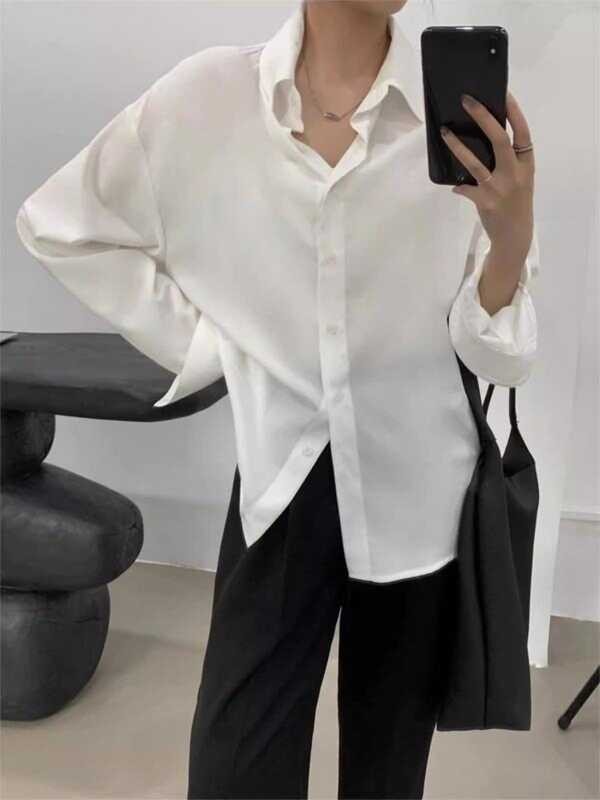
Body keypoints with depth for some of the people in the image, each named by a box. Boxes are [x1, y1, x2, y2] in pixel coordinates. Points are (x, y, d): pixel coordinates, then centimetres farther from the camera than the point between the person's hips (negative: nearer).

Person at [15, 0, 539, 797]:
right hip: (283, 481, 0)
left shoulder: (467, 112, -9)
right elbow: (58, 225, 6)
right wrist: (198, 341, -1)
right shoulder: (202, 99, -9)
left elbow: (499, 358, -8)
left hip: (421, 492, 1)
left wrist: (512, 237, -28)